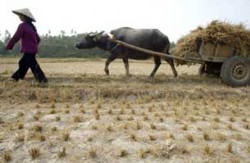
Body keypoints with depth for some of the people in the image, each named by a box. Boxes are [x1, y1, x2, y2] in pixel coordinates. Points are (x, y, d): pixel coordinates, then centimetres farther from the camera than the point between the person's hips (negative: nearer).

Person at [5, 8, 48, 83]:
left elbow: (16, 37, -14)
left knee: (33, 65, -5)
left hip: (28, 50, -9)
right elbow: (38, 39, 17)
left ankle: (42, 79, -2)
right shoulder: (32, 26, 13)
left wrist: (8, 46, -4)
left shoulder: (22, 26, -12)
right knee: (23, 63, 16)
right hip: (33, 50, 9)